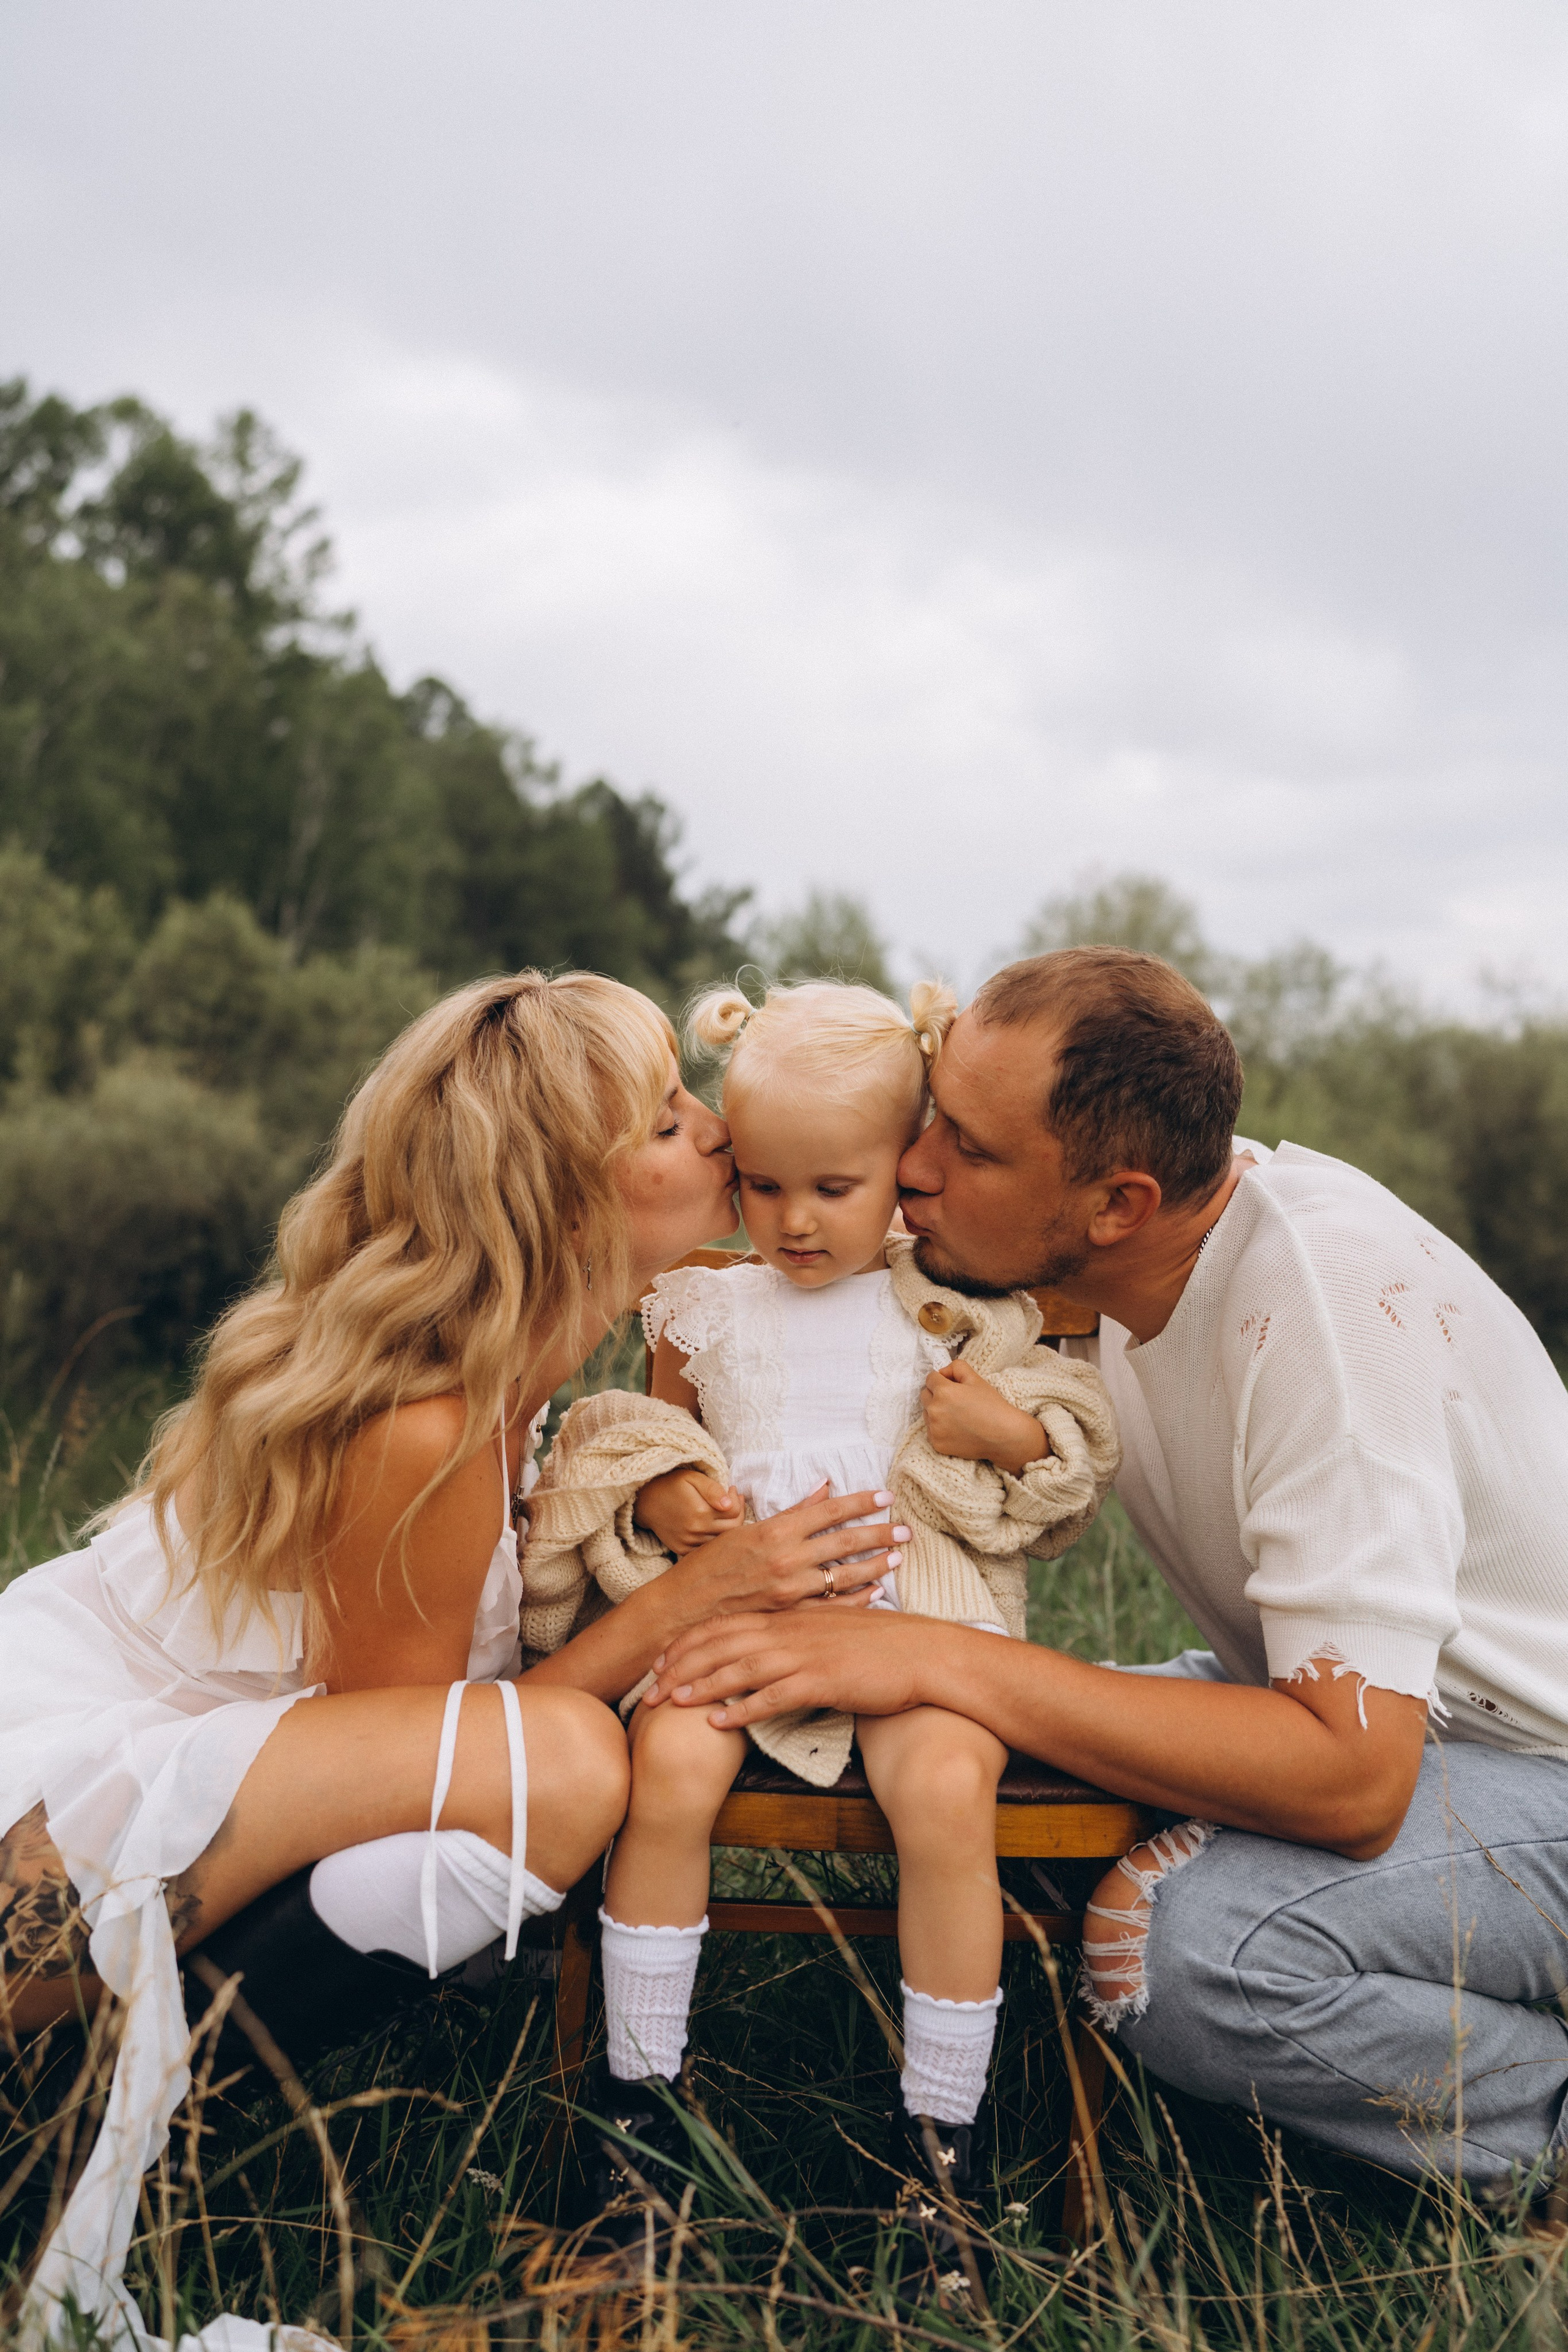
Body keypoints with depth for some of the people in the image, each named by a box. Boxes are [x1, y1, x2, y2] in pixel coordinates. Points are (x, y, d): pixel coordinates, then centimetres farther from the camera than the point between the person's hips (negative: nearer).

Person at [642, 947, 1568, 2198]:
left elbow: (1351, 1777, -36)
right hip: (1357, 1701, 8)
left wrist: (934, 1659, -34)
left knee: (1182, 1941, -29)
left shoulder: (1327, 1300, -31)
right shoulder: (1094, 1266, -7)